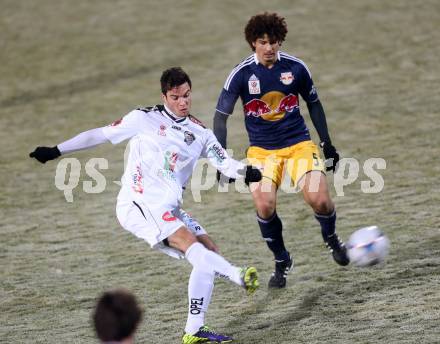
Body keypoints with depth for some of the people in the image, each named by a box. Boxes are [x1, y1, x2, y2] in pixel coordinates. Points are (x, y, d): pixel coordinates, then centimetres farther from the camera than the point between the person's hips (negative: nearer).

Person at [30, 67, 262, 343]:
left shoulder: (199, 133, 12)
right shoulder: (145, 119, 1)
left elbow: (224, 162, 0)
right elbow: (100, 135, 8)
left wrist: (246, 172, -22)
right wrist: (56, 151, 10)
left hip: (168, 210, 6)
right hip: (139, 204, -6)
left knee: (208, 249, -5)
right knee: (188, 242, -25)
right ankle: (239, 276, -46)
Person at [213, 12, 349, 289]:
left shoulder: (296, 67, -6)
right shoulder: (241, 74, -10)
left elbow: (313, 104, 10)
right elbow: (221, 117, -4)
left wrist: (327, 143, 11)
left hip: (299, 144, 0)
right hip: (262, 149, 0)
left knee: (319, 199, -17)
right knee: (264, 206, -20)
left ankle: (331, 238, 19)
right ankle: (282, 262, 5)